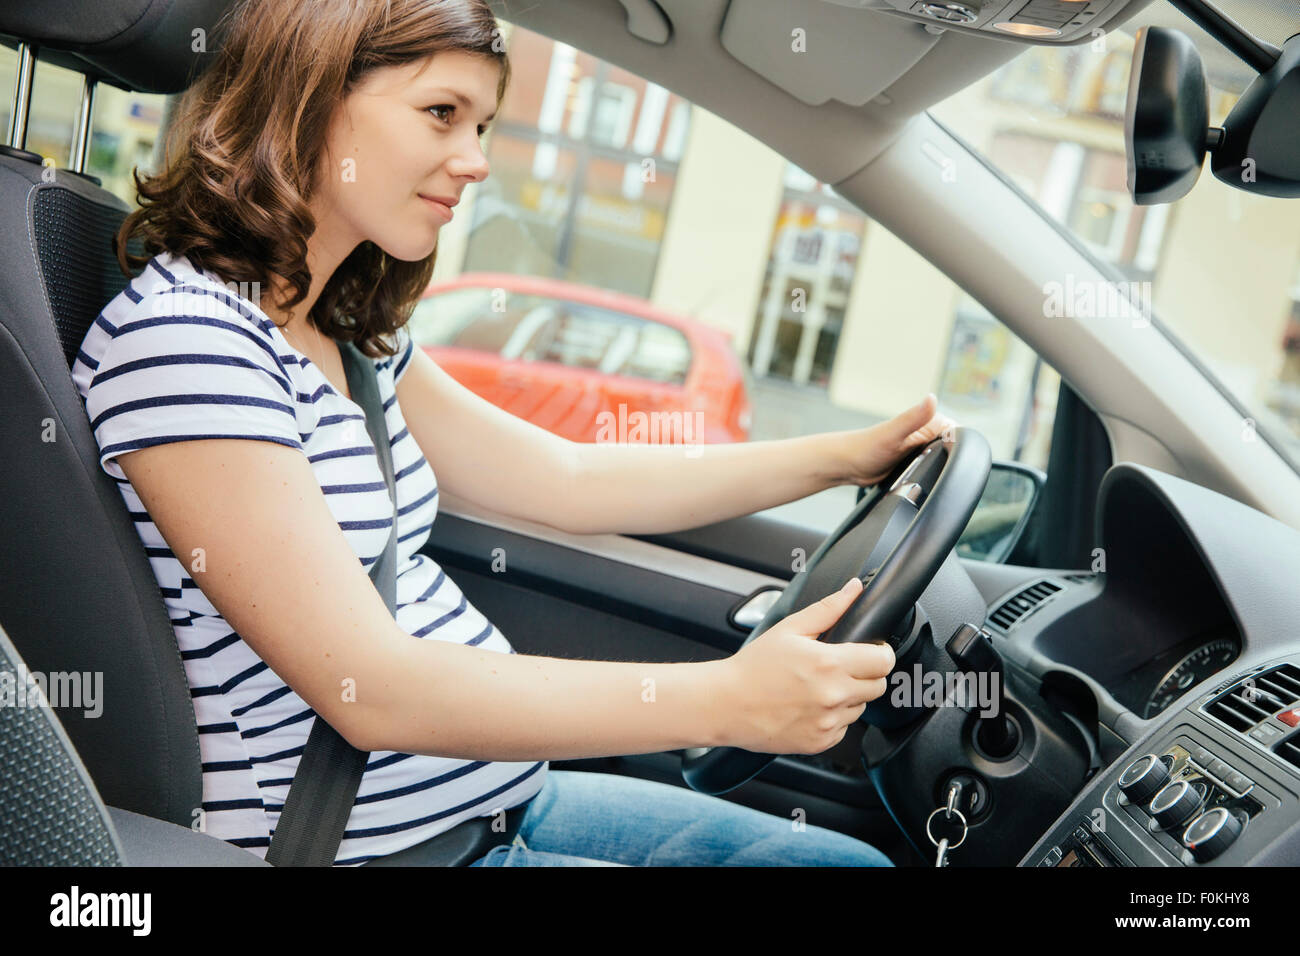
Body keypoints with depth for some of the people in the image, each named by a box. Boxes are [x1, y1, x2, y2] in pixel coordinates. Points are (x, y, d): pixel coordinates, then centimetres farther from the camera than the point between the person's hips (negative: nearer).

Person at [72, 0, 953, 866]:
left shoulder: (347, 336, 9)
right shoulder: (179, 336, -19)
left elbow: (568, 481, 13)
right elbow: (371, 691, -24)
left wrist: (846, 456, 9)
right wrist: (725, 700, -26)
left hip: (504, 798, 9)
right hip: (374, 845, -8)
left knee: (853, 859, 10)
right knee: (844, 864, -9)